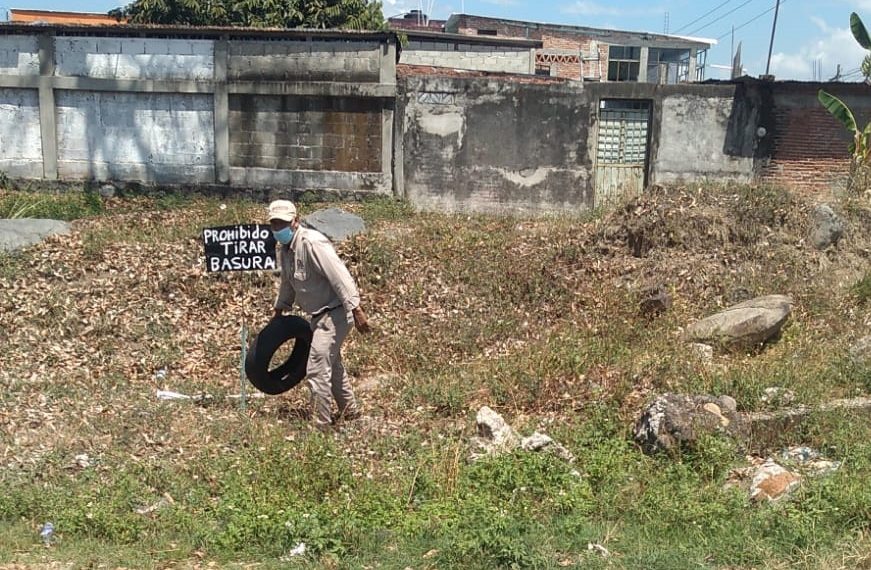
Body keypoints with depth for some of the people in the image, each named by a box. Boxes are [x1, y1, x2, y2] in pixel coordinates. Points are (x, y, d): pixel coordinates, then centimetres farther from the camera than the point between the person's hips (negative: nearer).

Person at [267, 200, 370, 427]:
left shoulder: (311, 242, -23)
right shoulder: (283, 248, 7)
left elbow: (339, 276, -29)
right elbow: (287, 284, 23)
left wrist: (356, 309, -33)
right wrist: (279, 311, 29)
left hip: (335, 312, -10)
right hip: (320, 314, 10)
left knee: (316, 368, -12)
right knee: (332, 365, 23)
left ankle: (320, 424, -2)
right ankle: (350, 411, 41)